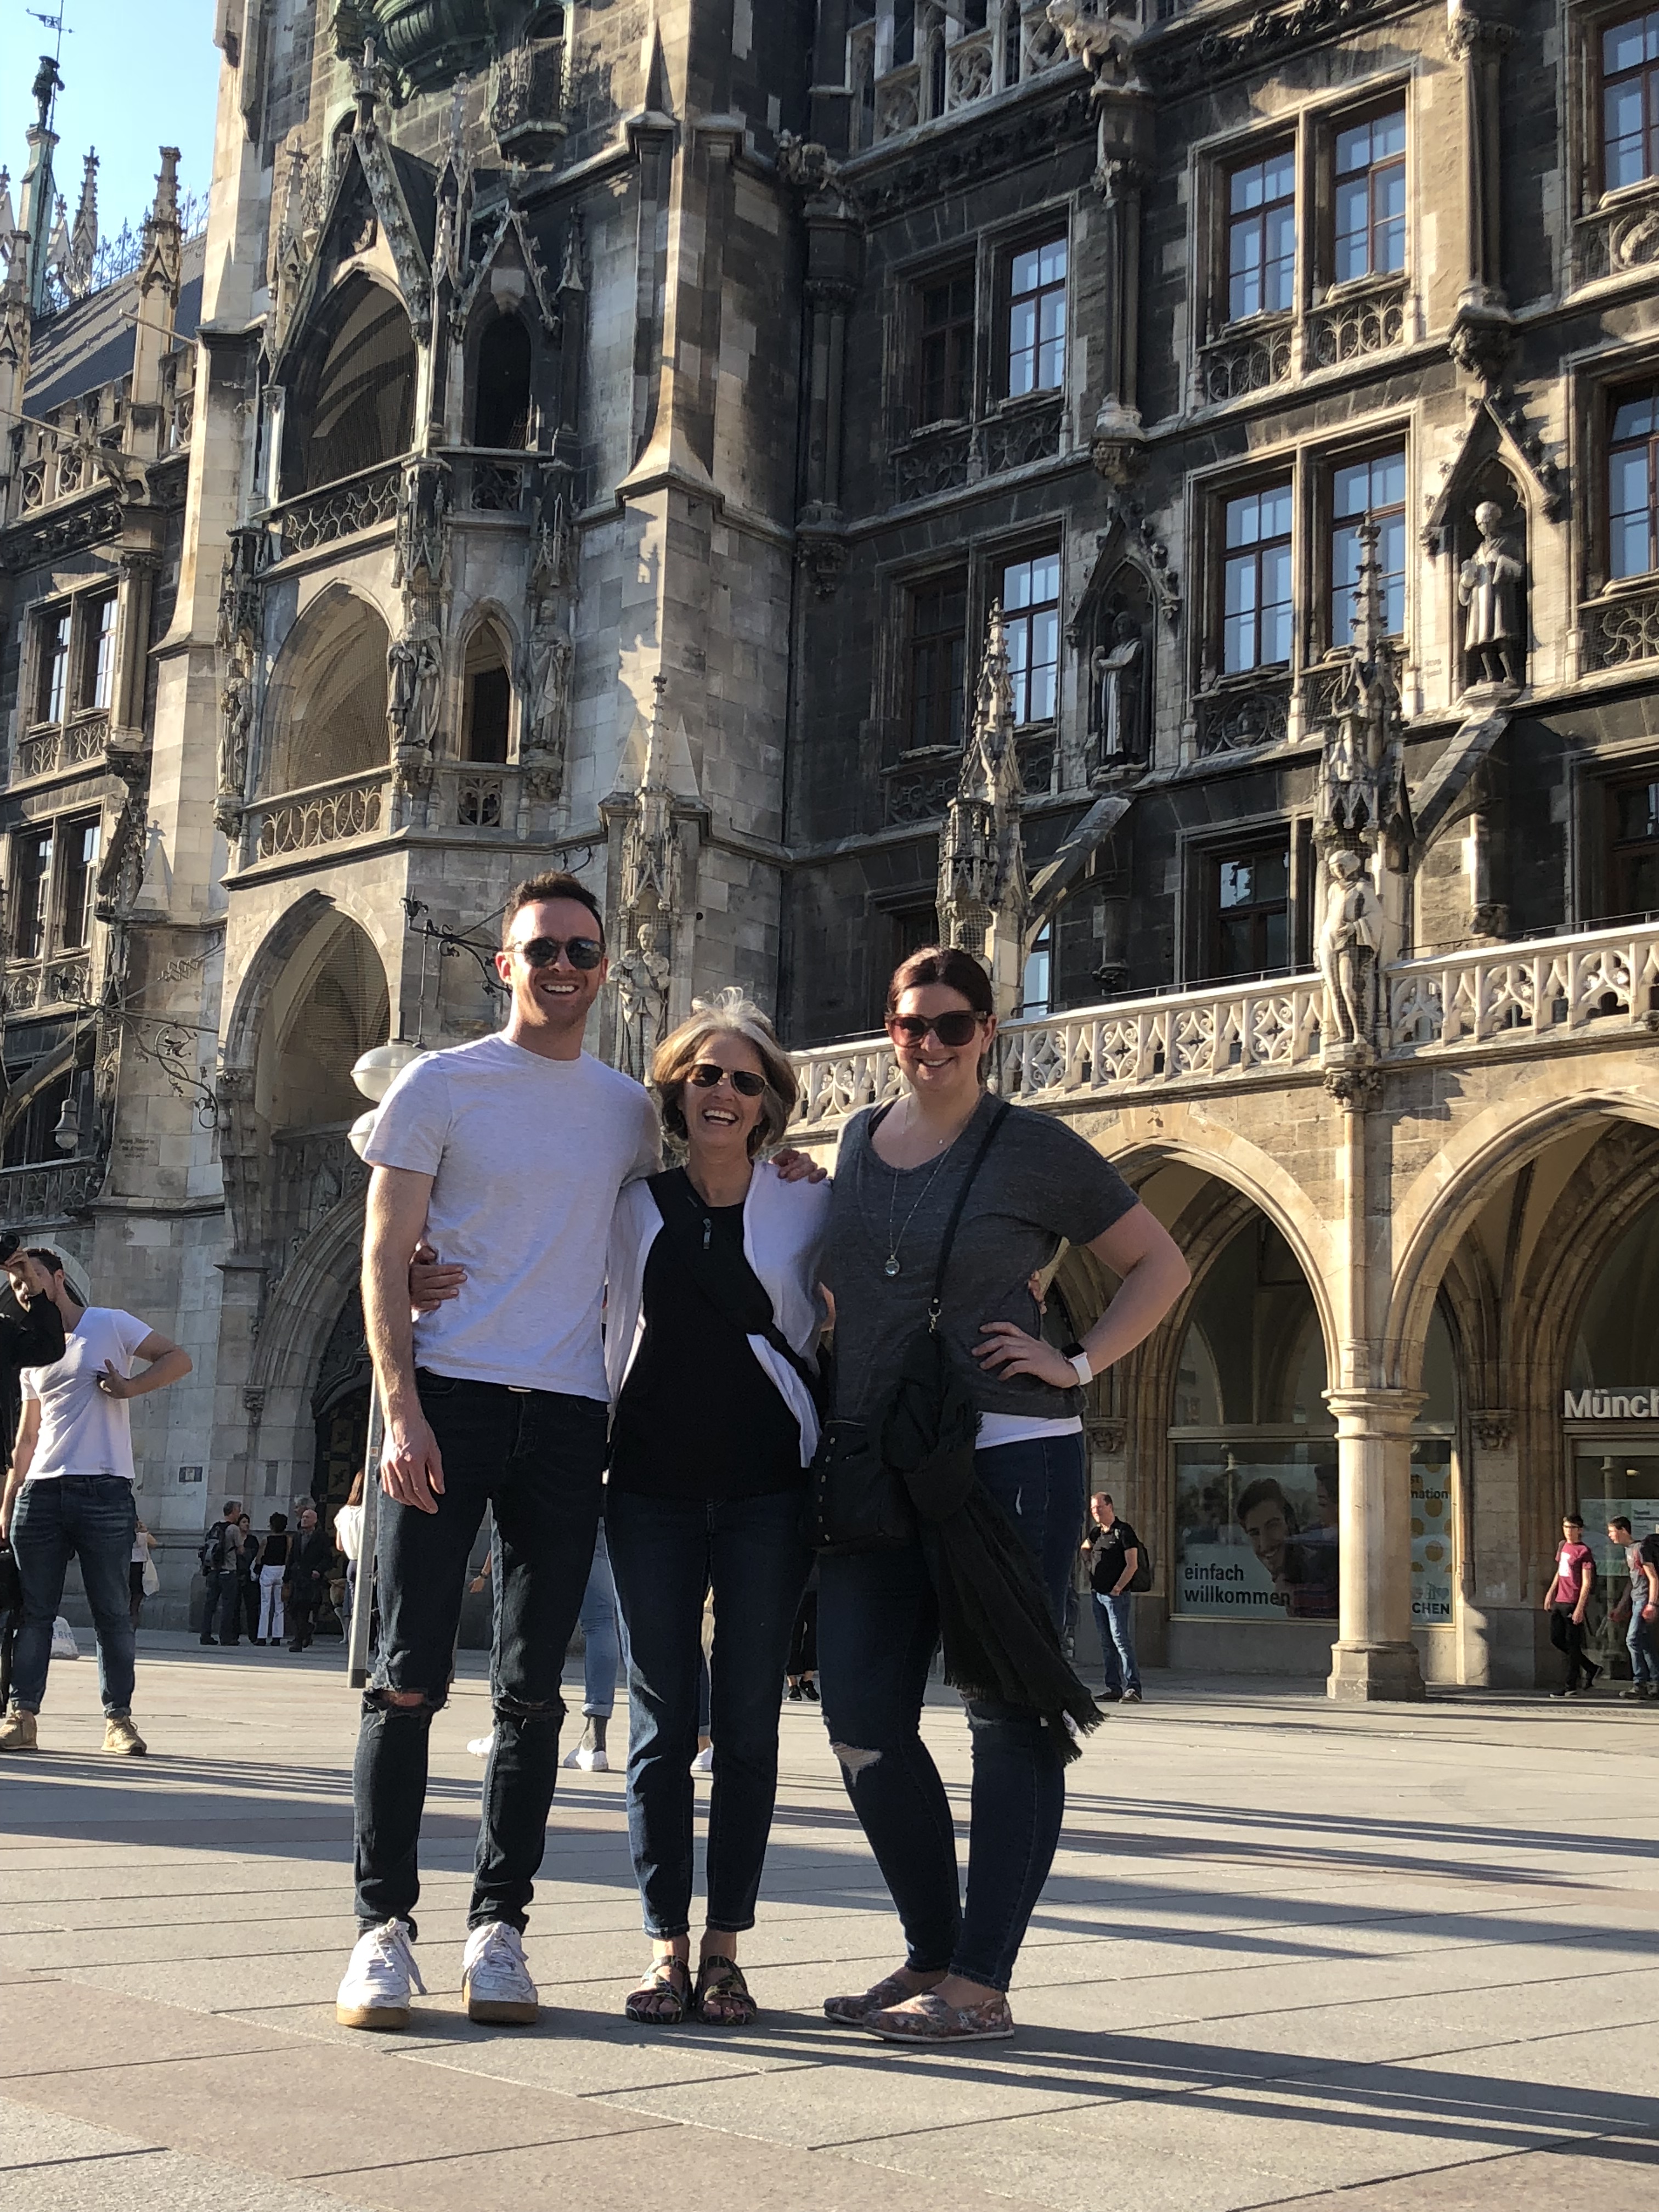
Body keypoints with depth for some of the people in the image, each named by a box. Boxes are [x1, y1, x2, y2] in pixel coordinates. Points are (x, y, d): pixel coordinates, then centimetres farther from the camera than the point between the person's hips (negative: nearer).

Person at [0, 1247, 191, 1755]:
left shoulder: (111, 1325, 3)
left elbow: (178, 1360, 1)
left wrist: (129, 1388, -12)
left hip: (104, 1491, -5)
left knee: (112, 1612, -1)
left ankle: (118, 1718, 3)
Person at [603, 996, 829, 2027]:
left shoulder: (806, 1208, 3)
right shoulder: (631, 1206, 6)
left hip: (767, 1490, -1)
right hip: (652, 1488, 1)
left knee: (748, 1725, 2)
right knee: (663, 1723, 3)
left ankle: (726, 1950, 12)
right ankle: (667, 1947, 11)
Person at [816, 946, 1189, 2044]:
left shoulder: (1034, 1147, -1)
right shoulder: (861, 1139, 15)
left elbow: (1161, 1265, 5)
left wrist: (1078, 1364, -4)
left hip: (1007, 1457, -6)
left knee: (1008, 1717, -3)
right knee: (864, 1719, 5)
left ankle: (982, 1984, 3)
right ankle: (931, 1955, 20)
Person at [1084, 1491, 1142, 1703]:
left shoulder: (1123, 1531, -6)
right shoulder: (1096, 1533, 16)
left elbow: (1132, 1564, -11)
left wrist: (1118, 1588, -16)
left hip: (1117, 1596, -8)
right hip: (1098, 1594, 8)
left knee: (1121, 1639, -13)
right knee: (1106, 1643, 8)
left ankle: (1132, 1688, -14)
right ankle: (1113, 1687, 11)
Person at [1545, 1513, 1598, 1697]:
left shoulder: (1584, 1551, -11)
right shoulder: (1562, 1546, 13)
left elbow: (1587, 1583, -13)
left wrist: (1580, 1608, -19)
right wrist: (1550, 1592, 22)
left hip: (1573, 1604, -9)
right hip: (1559, 1601, 9)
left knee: (1573, 1644, -2)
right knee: (1557, 1639, 12)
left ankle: (1570, 1687, 4)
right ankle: (1591, 1669, 25)